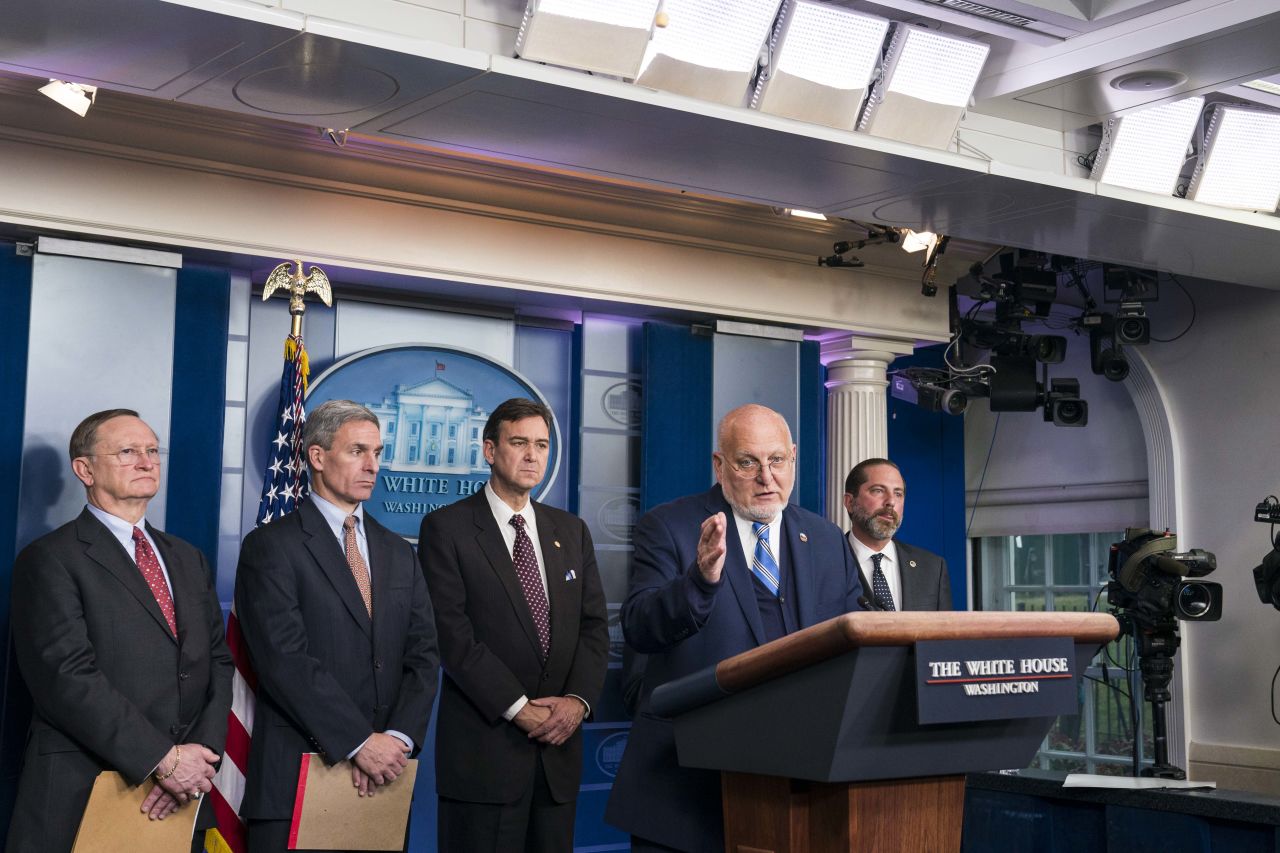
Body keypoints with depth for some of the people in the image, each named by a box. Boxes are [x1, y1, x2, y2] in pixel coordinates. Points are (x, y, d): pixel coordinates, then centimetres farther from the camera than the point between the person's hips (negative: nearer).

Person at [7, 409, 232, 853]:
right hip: (83, 799, -5)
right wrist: (163, 759, -17)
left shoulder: (188, 560, 15)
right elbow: (68, 679, -15)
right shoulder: (50, 560, -5)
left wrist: (200, 754, -7)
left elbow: (219, 663, 10)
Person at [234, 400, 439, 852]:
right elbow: (285, 660, -14)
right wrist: (360, 742, -17)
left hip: (383, 774, 5)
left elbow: (423, 656, 7)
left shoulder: (398, 552, 15)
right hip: (295, 778, -5)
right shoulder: (270, 547, -4)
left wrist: (398, 738, -10)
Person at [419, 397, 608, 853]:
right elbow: (453, 634, -10)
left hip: (559, 747, 5)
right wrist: (518, 708, -14)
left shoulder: (572, 531, 14)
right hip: (483, 746, -4)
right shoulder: (446, 528, -2)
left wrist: (579, 699, -7)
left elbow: (594, 627, 10)